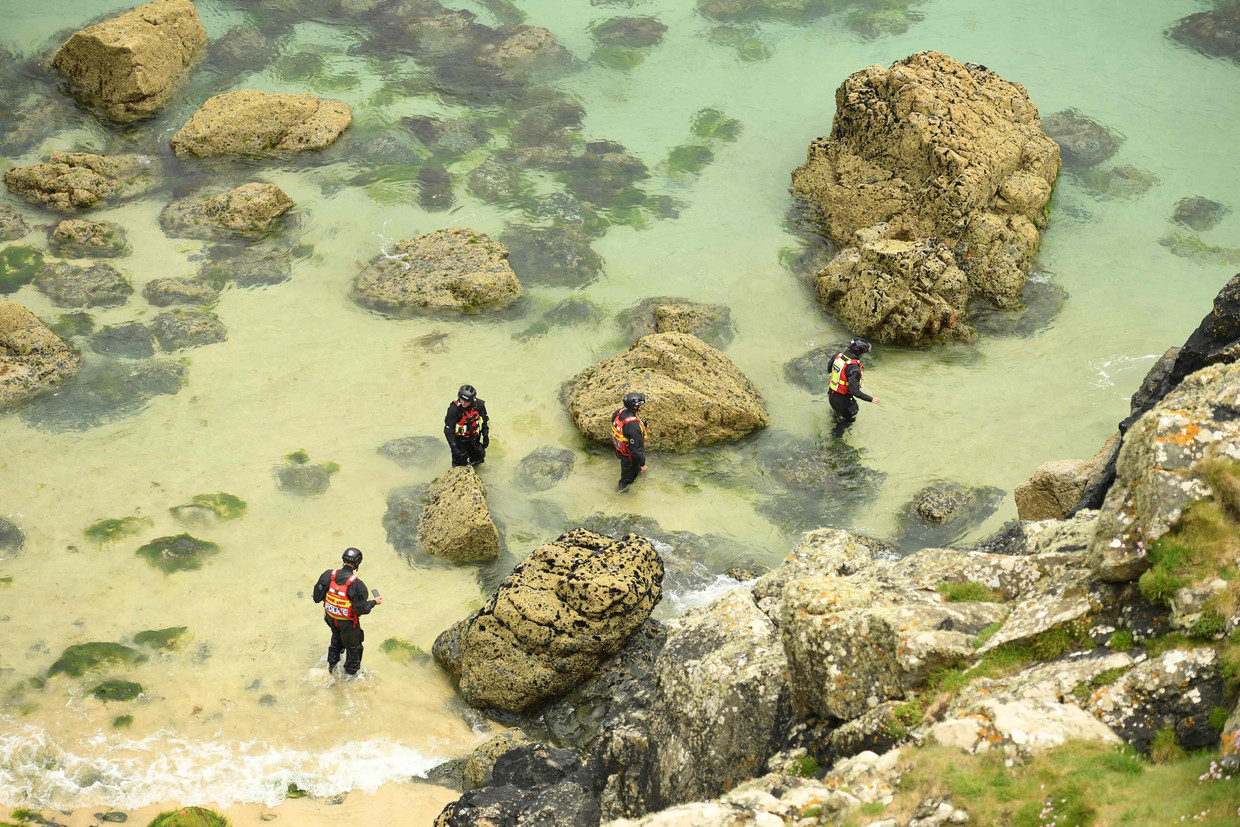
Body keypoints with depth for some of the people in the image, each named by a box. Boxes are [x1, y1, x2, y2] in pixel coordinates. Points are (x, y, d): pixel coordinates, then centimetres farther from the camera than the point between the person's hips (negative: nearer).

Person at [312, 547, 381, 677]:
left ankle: (331, 663, 48)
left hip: (331, 617, 5)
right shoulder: (356, 585, -31)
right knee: (353, 645, 22)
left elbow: (317, 597, -9)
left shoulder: (328, 575, -18)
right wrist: (374, 602, -7)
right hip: (348, 622, -5)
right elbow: (361, 608, -25)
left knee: (337, 638, 35)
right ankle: (351, 672, 38)